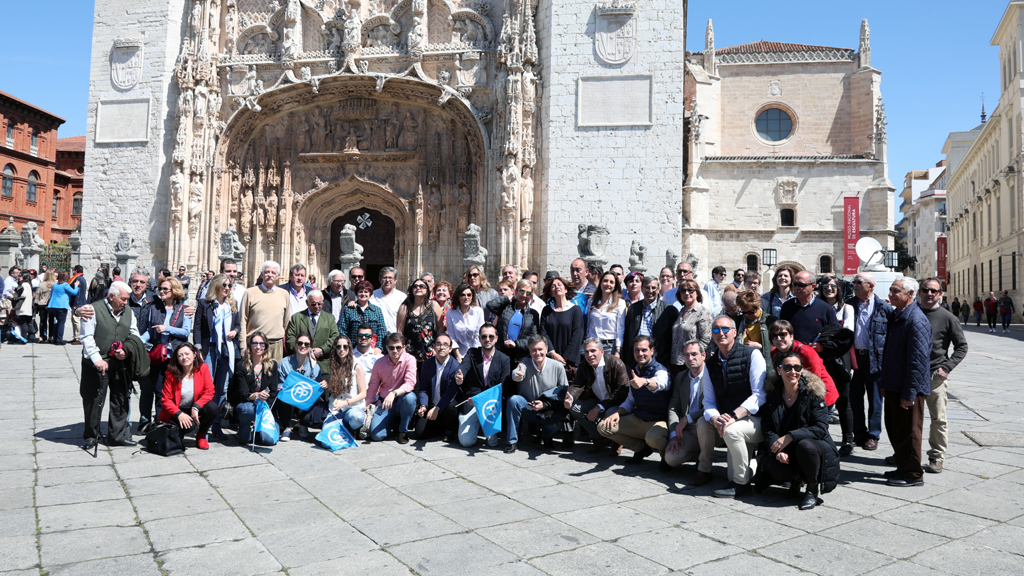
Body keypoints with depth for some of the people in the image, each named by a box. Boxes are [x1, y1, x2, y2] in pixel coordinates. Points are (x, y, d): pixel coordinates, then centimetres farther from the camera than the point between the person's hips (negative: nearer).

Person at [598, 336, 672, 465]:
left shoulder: (660, 371, -14)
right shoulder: (634, 372, 11)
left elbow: (659, 382, -39)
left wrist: (644, 381, -62)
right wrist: (618, 413, -3)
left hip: (659, 421, -7)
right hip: (637, 419, 7)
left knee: (653, 438, -40)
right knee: (603, 426, -4)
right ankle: (642, 448, 9)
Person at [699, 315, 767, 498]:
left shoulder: (751, 355, -12)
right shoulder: (711, 364, 5)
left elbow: (759, 395, -19)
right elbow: (708, 401, 2)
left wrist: (733, 417, -29)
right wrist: (716, 419, -22)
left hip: (757, 419, -6)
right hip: (727, 420, 6)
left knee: (732, 430, -32)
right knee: (703, 422, -15)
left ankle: (741, 483, -12)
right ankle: (704, 468, 11)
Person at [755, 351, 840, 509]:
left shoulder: (812, 392, -9)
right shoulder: (772, 394, 0)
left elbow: (821, 428, -17)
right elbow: (767, 429, -3)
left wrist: (790, 436, -27)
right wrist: (777, 450, -22)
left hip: (815, 447, -2)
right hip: (786, 454, 2)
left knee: (805, 445, -37)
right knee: (773, 466, -30)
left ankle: (813, 489, -9)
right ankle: (795, 479, 10)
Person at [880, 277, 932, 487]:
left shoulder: (916, 320, -19)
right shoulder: (897, 316, 11)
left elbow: (918, 359, -22)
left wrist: (909, 393, -21)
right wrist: (884, 382, 17)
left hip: (909, 388, -9)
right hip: (894, 386, 9)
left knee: (908, 432, 2)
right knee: (894, 429, 18)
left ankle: (913, 475, 15)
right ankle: (903, 467, 31)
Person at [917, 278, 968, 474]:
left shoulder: (947, 318, -2)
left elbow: (962, 347, 2)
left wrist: (946, 367, -9)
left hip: (934, 375, -3)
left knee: (938, 419, 1)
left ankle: (937, 457, 12)